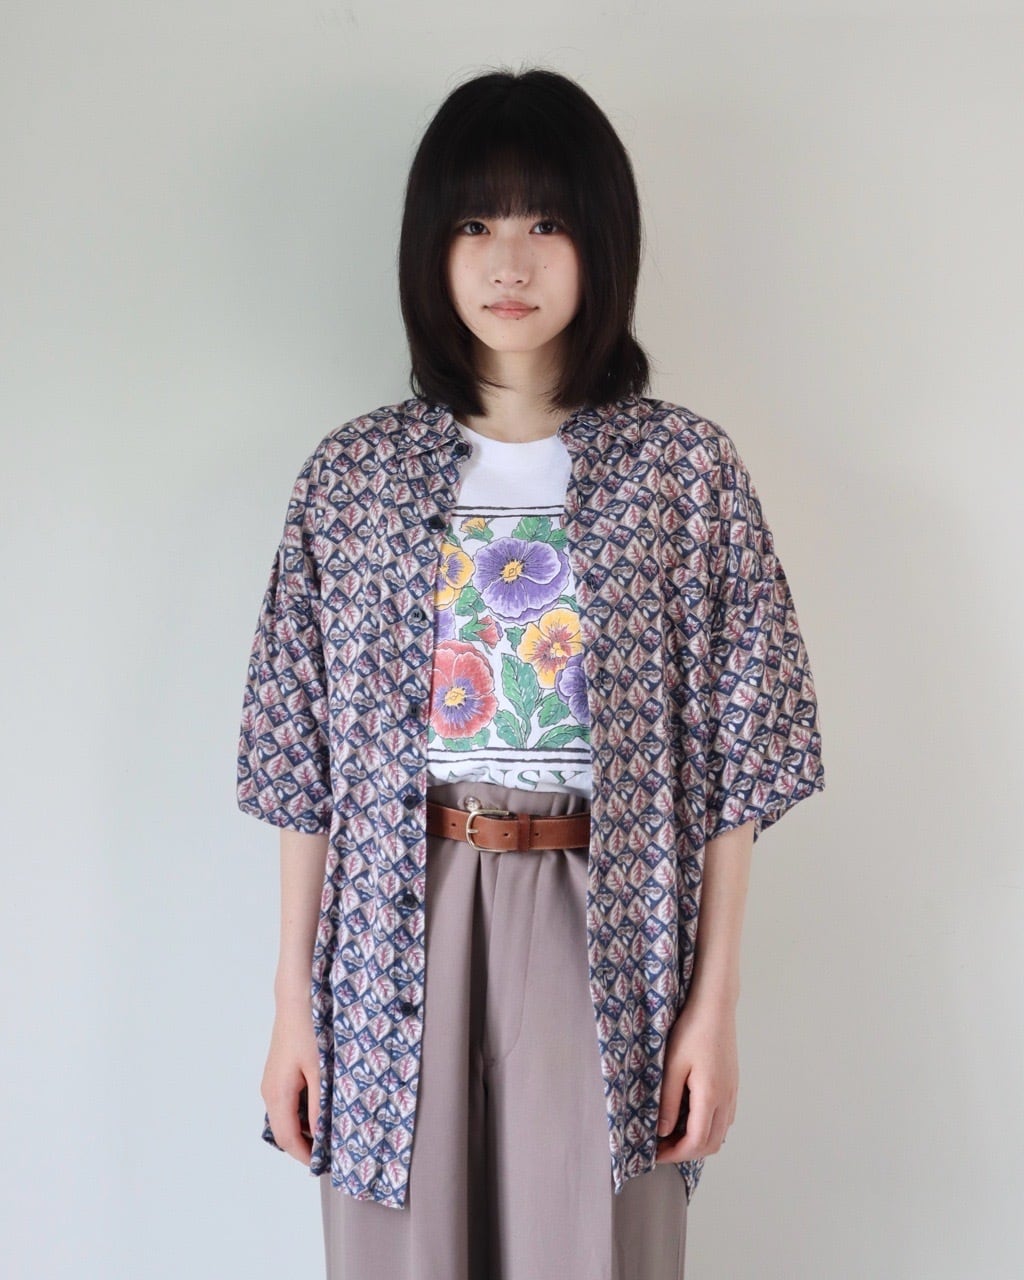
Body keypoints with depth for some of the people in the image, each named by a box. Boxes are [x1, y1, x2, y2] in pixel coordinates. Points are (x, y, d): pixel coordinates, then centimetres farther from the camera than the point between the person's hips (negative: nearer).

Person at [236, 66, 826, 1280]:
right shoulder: (352, 473, 2)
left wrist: (714, 1001, -3)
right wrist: (293, 1001, 2)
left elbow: (732, 751, -1)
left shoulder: (686, 466, -1)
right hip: (399, 932, 1)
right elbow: (304, 758, 3)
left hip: (602, 935, -1)